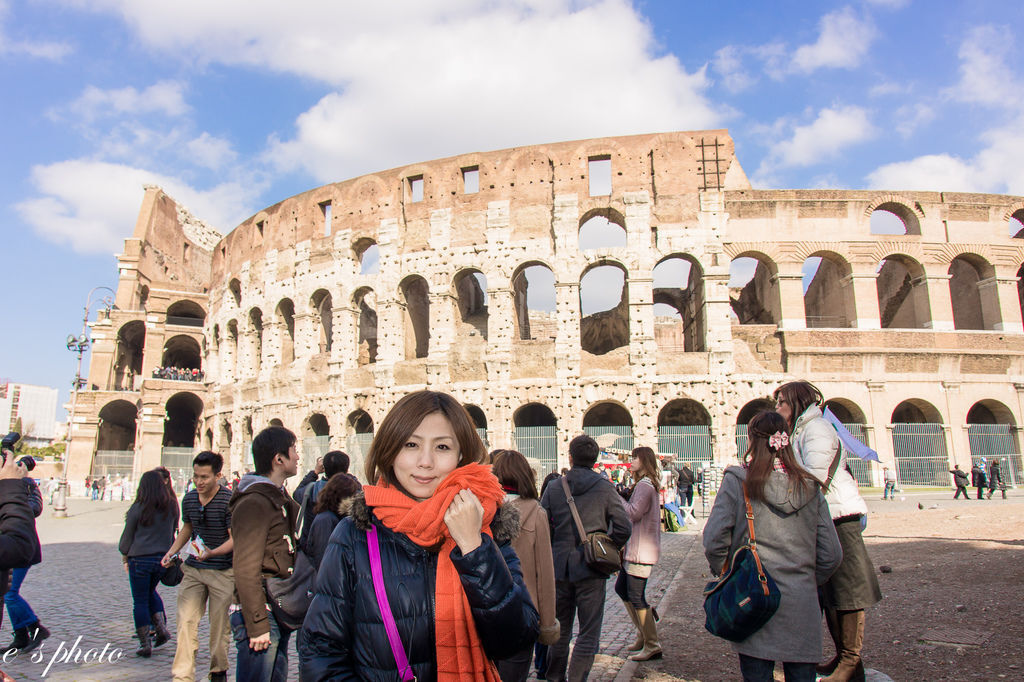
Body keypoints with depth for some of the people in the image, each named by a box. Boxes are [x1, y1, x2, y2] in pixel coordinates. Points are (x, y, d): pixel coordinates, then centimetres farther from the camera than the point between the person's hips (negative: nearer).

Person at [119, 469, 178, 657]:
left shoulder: (138, 508, -12)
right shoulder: (172, 506, -1)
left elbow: (127, 536, -2)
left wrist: (125, 557, 14)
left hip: (140, 558, -4)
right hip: (163, 558, 4)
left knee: (140, 601, 8)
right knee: (151, 592, 26)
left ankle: (145, 645, 11)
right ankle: (162, 628, 11)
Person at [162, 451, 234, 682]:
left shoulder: (229, 501, -14)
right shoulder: (189, 499, 4)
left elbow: (235, 539, -14)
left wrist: (212, 553, -30)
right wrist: (172, 551, 9)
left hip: (222, 572, -4)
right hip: (193, 569, 4)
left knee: (219, 625, 6)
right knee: (186, 622, -3)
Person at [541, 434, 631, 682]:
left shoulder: (553, 488, -1)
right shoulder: (604, 488, -6)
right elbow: (624, 527, -10)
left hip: (559, 568, 3)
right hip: (591, 569, -3)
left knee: (559, 630, 18)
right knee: (588, 633, 6)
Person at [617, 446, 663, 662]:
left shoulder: (644, 486, -16)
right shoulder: (644, 484, 16)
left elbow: (634, 512, -24)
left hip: (642, 550, -11)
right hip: (635, 548, 11)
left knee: (636, 596, -4)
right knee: (621, 588, 16)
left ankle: (652, 646, 6)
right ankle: (643, 633, 25)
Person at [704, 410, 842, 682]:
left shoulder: (736, 481, -8)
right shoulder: (809, 487, 2)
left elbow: (714, 541, -13)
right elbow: (831, 555, 3)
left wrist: (727, 577, 5)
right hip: (802, 608, 3)